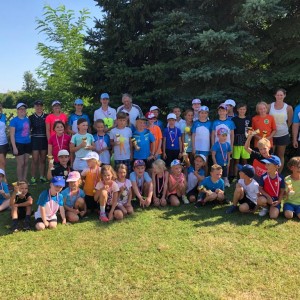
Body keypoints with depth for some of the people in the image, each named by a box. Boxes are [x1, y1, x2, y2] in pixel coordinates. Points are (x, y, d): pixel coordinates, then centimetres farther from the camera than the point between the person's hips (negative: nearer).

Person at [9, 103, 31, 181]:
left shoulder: (27, 119, 10)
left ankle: (24, 180, 20)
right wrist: (14, 147, -14)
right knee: (21, 163, -2)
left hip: (27, 143, 6)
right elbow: (12, 135, -10)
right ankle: (20, 182, 9)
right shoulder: (14, 120, -7)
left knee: (26, 163, 9)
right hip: (19, 144, -5)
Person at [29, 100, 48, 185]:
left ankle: (42, 177, 18)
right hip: (35, 140, -1)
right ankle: (33, 178, 6)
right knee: (35, 160, -2)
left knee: (43, 159, 9)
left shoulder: (47, 116, 4)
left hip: (44, 140, 1)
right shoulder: (31, 117, 3)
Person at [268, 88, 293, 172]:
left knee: (281, 156, 9)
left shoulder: (288, 108, -5)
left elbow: (290, 121, 7)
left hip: (283, 135, 0)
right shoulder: (269, 106, -4)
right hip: (271, 135, 0)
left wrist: (284, 129, 12)